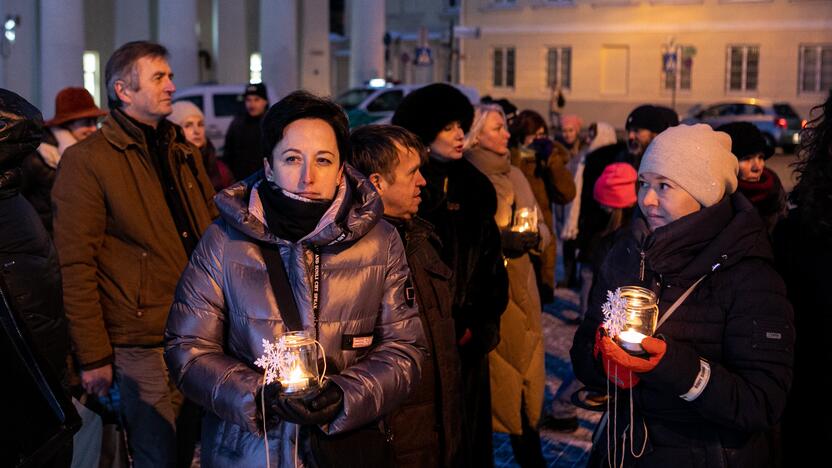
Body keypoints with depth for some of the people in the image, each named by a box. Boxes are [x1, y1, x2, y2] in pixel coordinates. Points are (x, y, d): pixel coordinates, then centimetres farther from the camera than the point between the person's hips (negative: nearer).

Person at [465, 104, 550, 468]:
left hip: (521, 289, 6)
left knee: (527, 372, 8)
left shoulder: (515, 176, 13)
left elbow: (542, 228, 14)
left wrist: (534, 236, -7)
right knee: (492, 380, -1)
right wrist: (499, 241, -21)